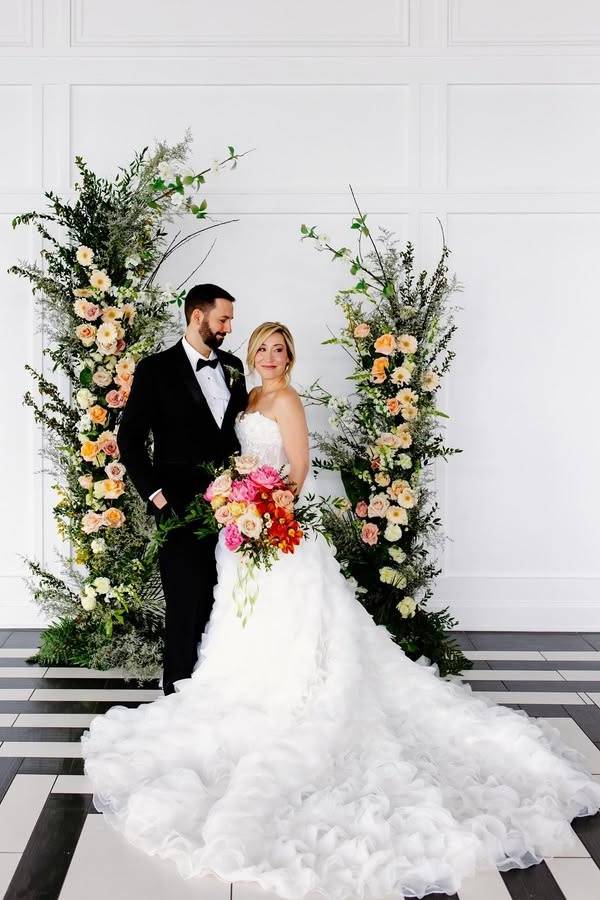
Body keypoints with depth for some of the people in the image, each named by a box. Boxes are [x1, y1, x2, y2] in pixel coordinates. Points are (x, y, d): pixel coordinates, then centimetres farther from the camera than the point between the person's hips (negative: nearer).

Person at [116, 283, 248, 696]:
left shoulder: (233, 366, 11)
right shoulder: (156, 368, -5)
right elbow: (130, 438, -4)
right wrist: (155, 494, -10)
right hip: (182, 507, -4)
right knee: (186, 603, 1)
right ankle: (180, 689, 16)